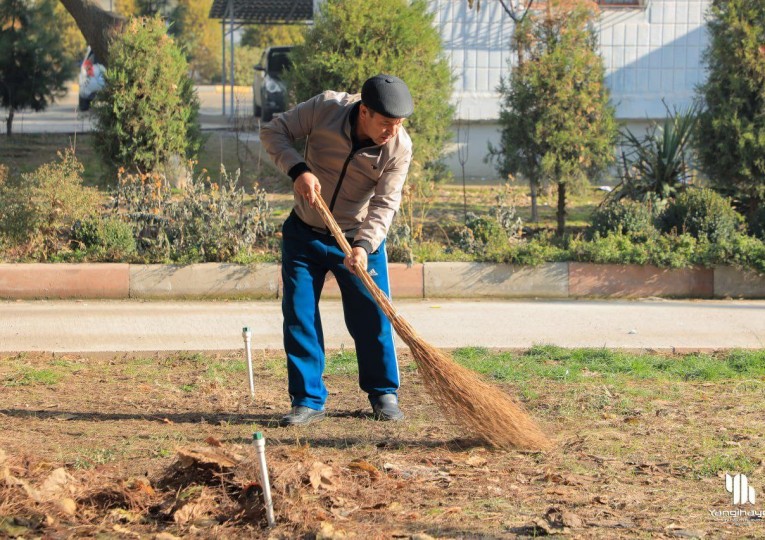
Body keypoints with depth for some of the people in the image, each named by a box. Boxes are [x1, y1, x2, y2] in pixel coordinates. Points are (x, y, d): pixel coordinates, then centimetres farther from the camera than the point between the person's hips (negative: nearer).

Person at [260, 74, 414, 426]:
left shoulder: (399, 147, -19)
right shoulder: (325, 108, -21)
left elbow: (384, 205, -20)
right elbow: (274, 131, -12)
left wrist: (363, 245, -36)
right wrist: (298, 169, -28)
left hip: (360, 239, 0)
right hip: (304, 233, 1)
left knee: (372, 320, -2)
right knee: (299, 315, -3)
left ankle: (384, 394, 18)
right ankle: (308, 400, 6)